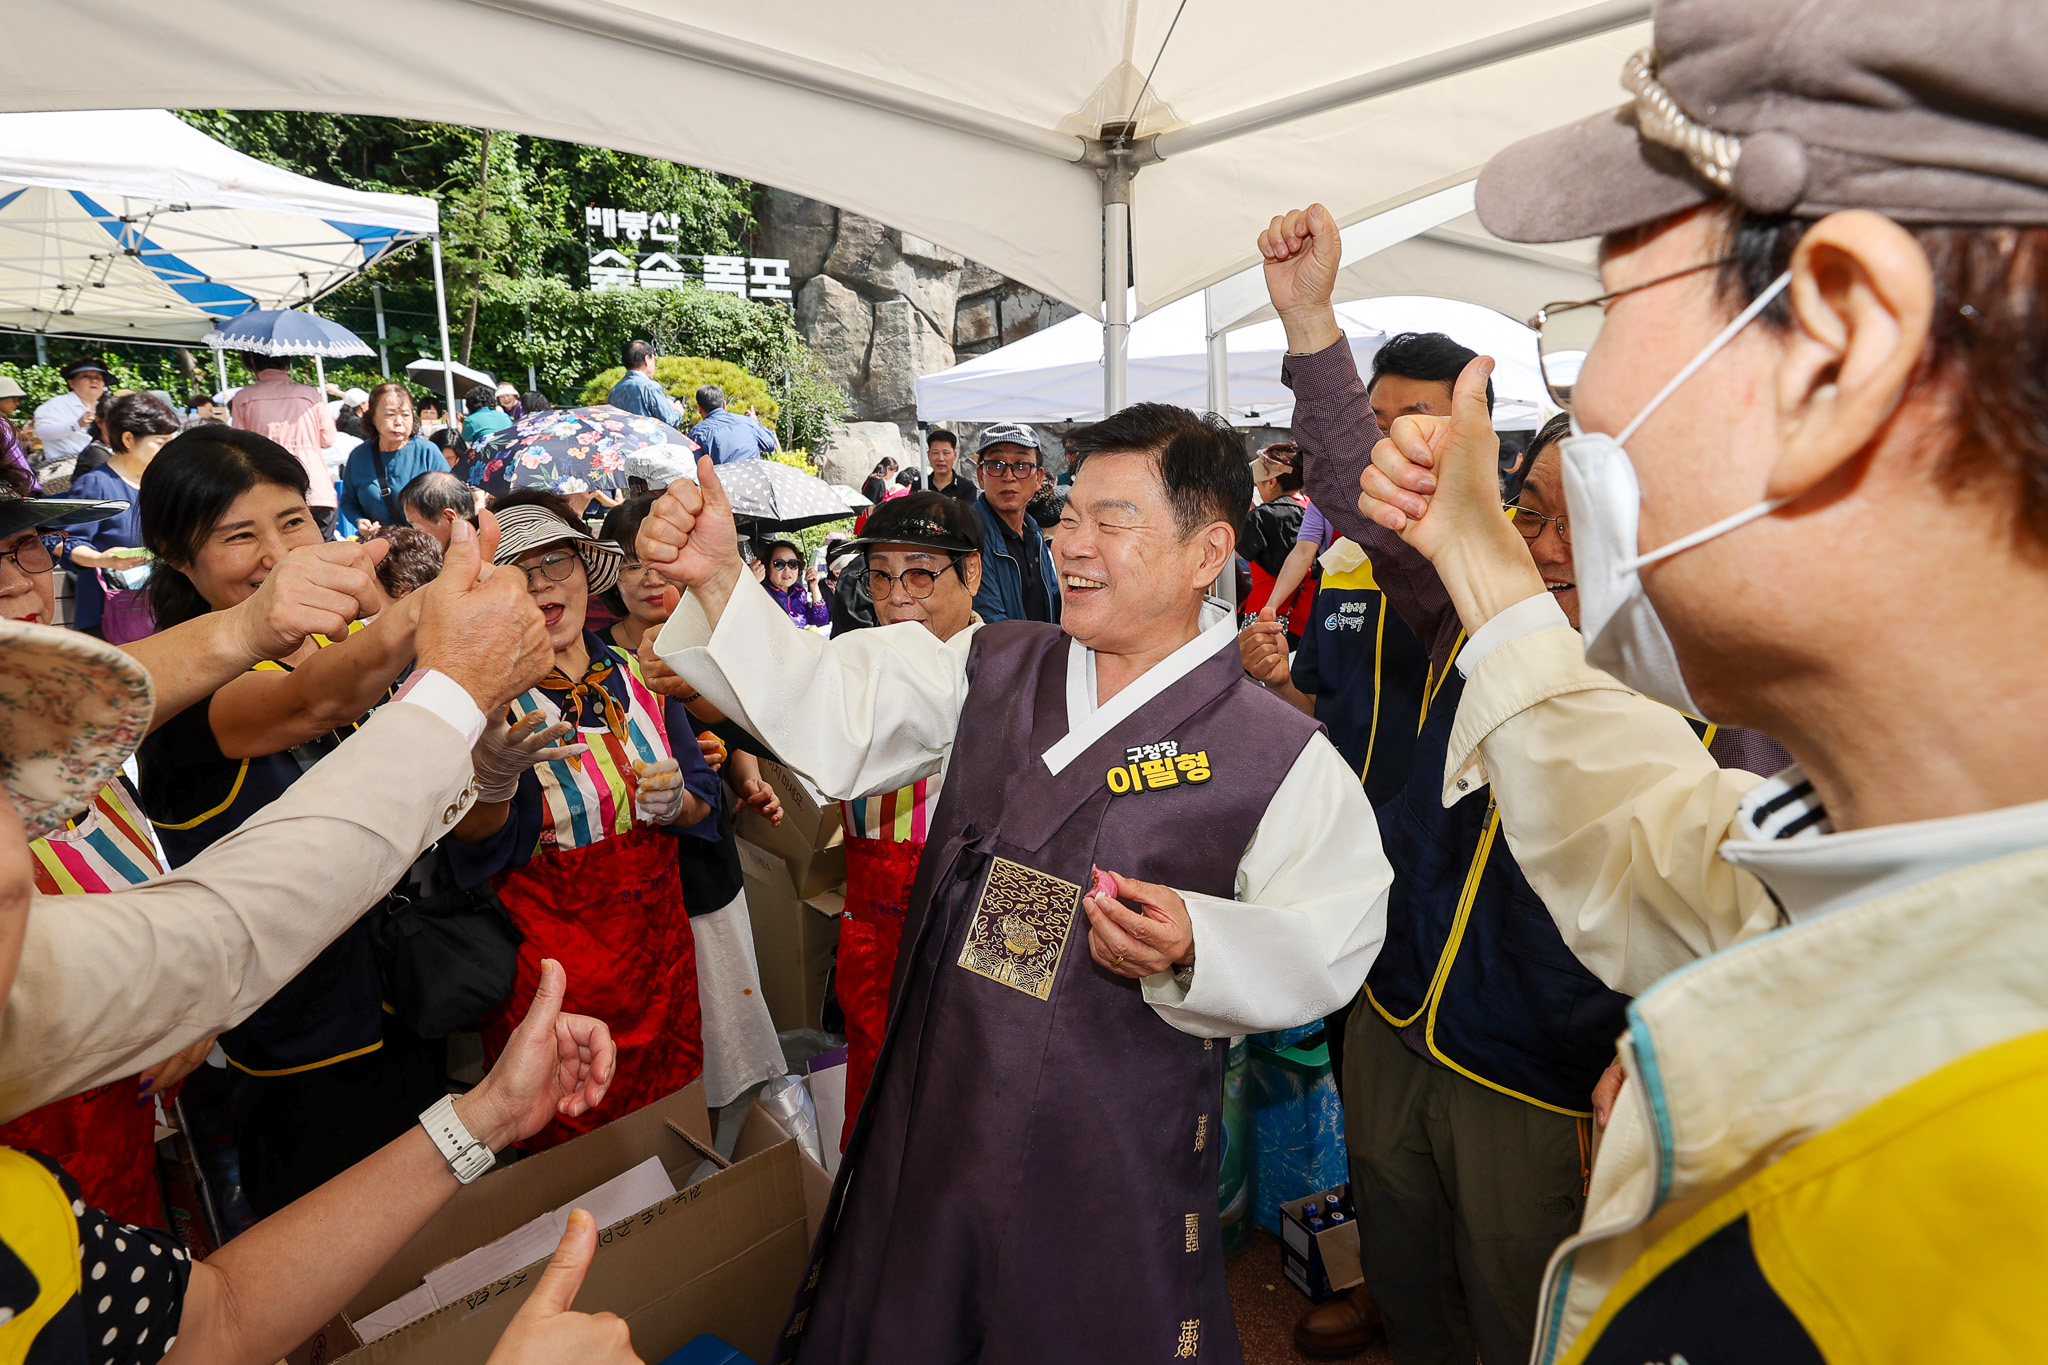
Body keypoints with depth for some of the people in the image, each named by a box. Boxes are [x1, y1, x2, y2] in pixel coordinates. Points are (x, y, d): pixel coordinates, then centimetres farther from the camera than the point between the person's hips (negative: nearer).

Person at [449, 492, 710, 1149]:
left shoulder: (637, 675, 2)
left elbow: (705, 805, 8)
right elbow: (474, 853, -20)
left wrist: (676, 802, -14)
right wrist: (492, 771, -40)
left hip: (659, 947, 4)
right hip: (551, 969, -4)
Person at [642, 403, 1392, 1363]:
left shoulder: (1280, 755, -12)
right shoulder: (991, 667, 0)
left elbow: (1328, 943, -10)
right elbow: (829, 716, -6)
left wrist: (1190, 947, -27)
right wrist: (717, 581, -17)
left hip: (1118, 1166, -3)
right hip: (927, 1122, 4)